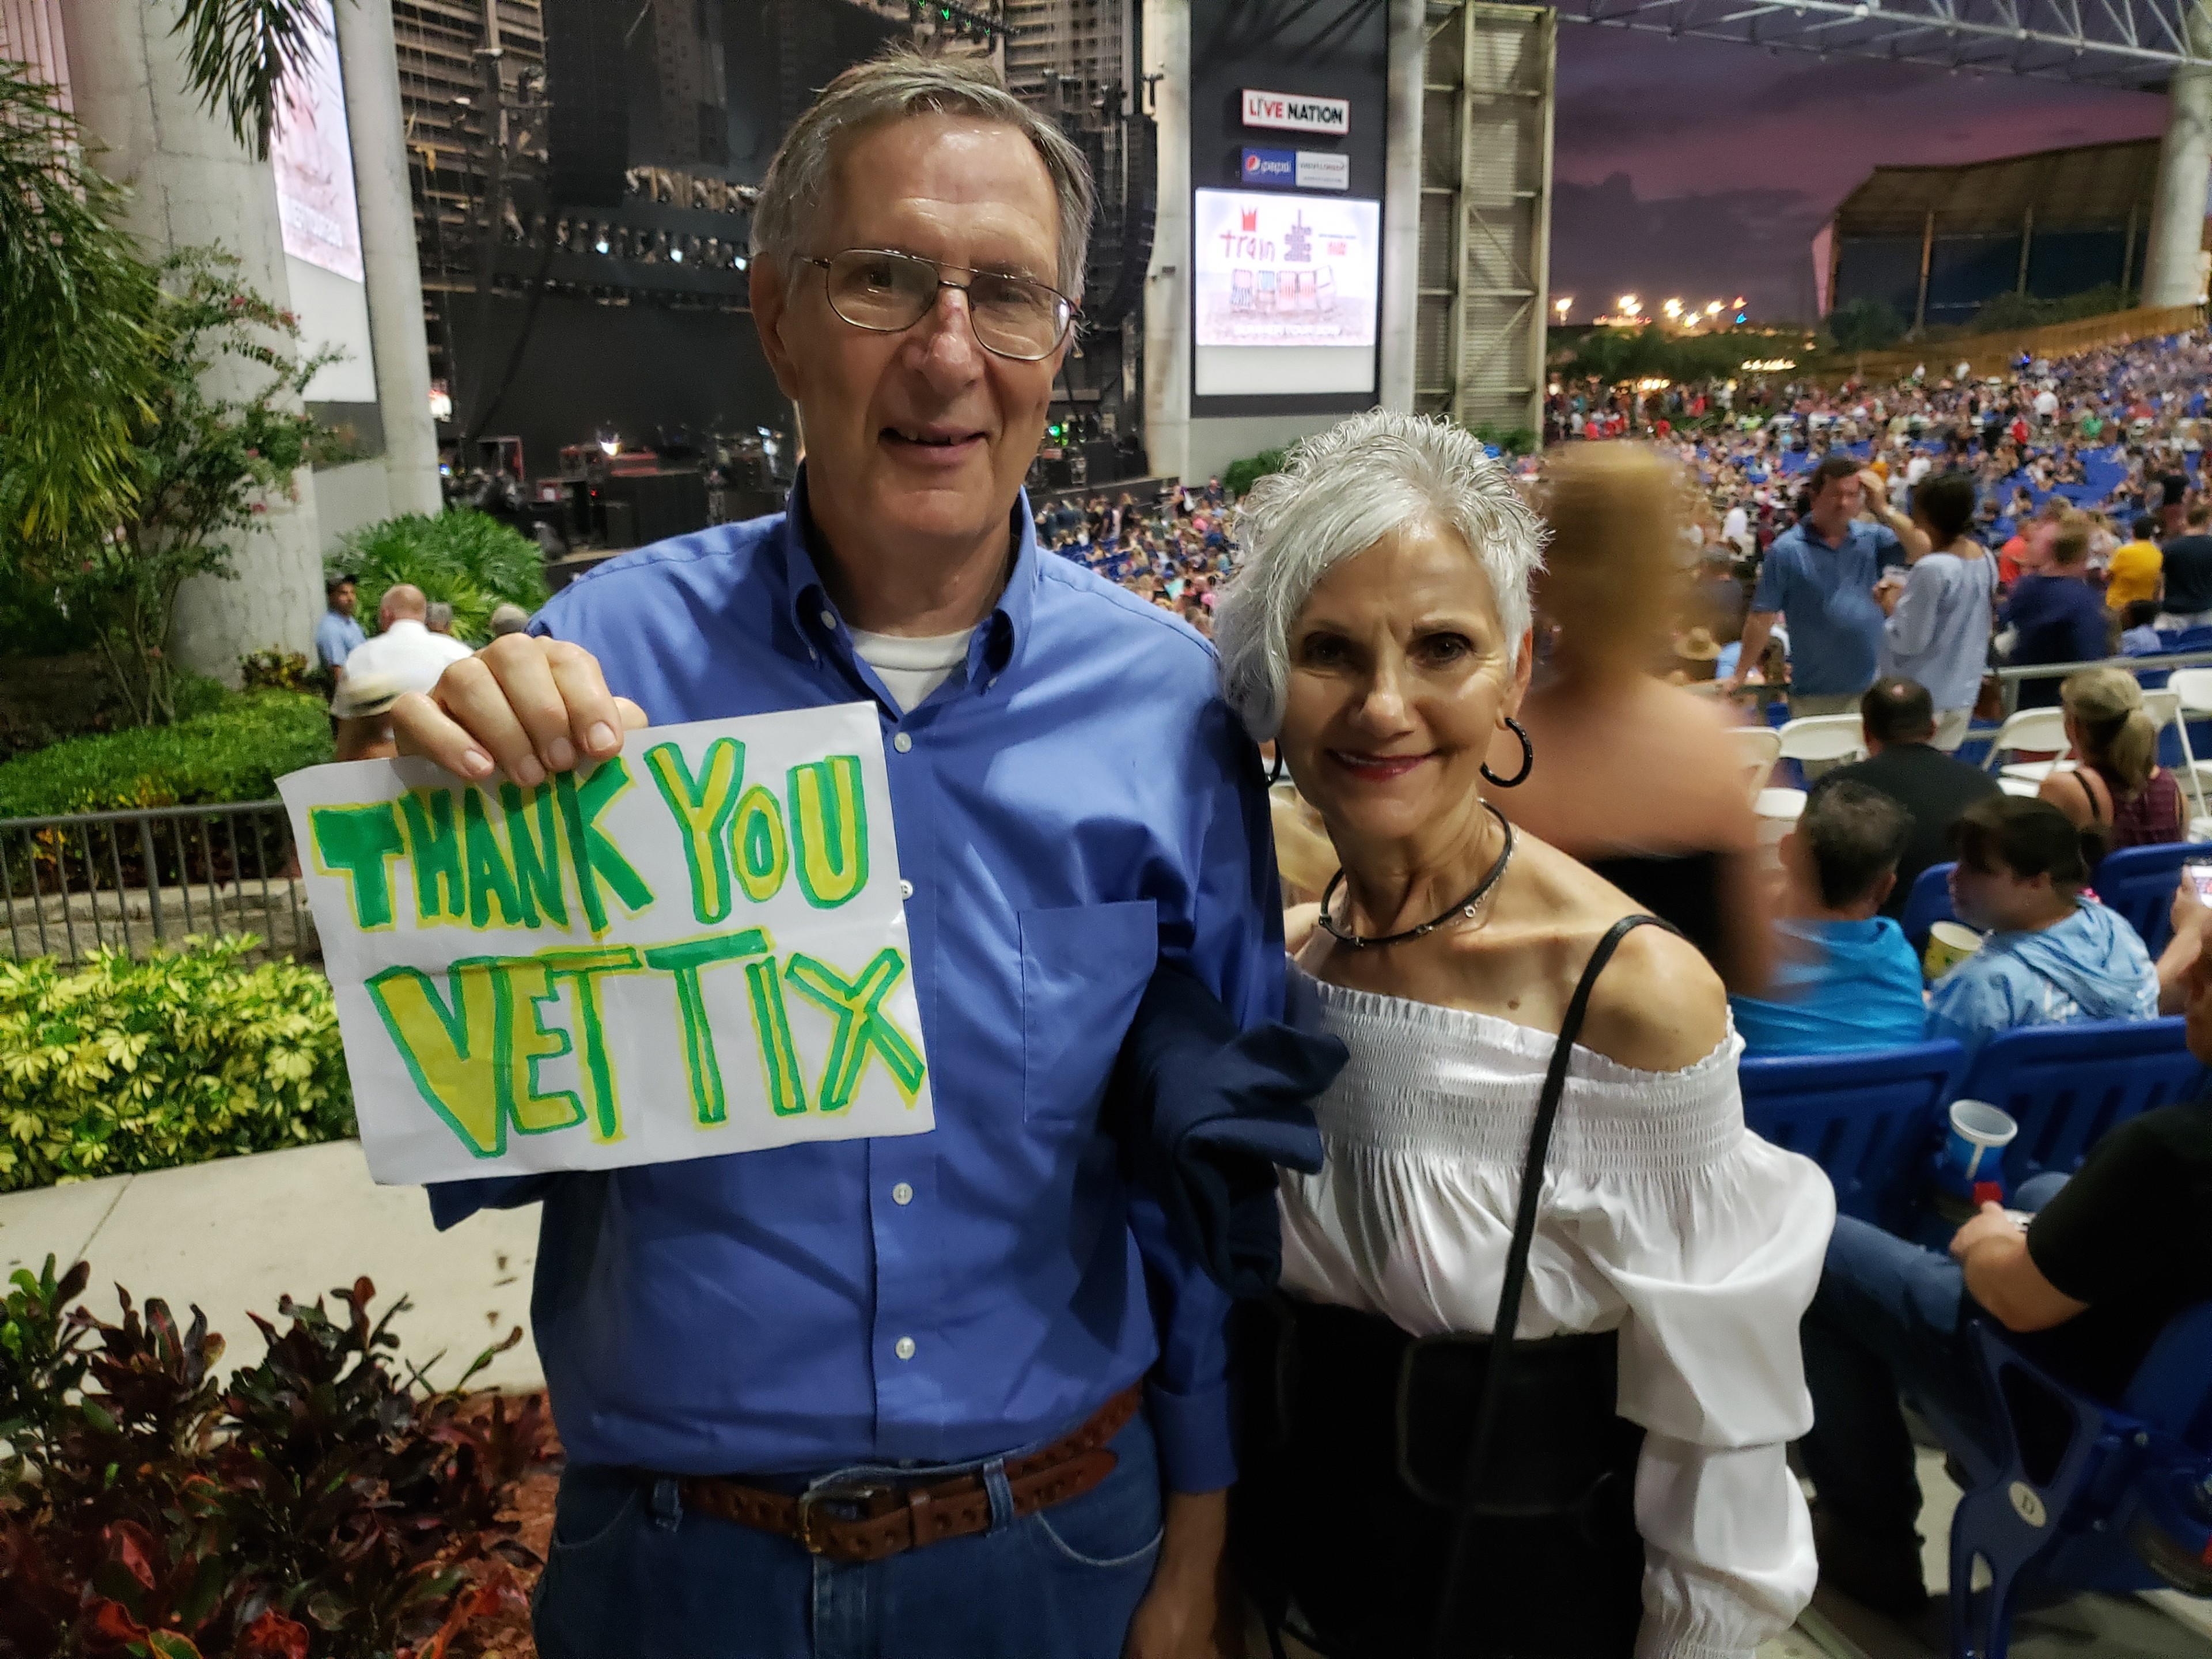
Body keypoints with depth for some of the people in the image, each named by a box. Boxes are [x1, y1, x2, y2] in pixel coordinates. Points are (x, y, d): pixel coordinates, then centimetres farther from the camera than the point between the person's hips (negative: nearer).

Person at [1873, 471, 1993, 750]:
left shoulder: (1932, 569, -23)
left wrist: (1890, 605, -4)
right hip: (1962, 692, 8)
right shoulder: (1986, 560, 3)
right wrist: (1907, 596, 11)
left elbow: (1909, 641, -20)